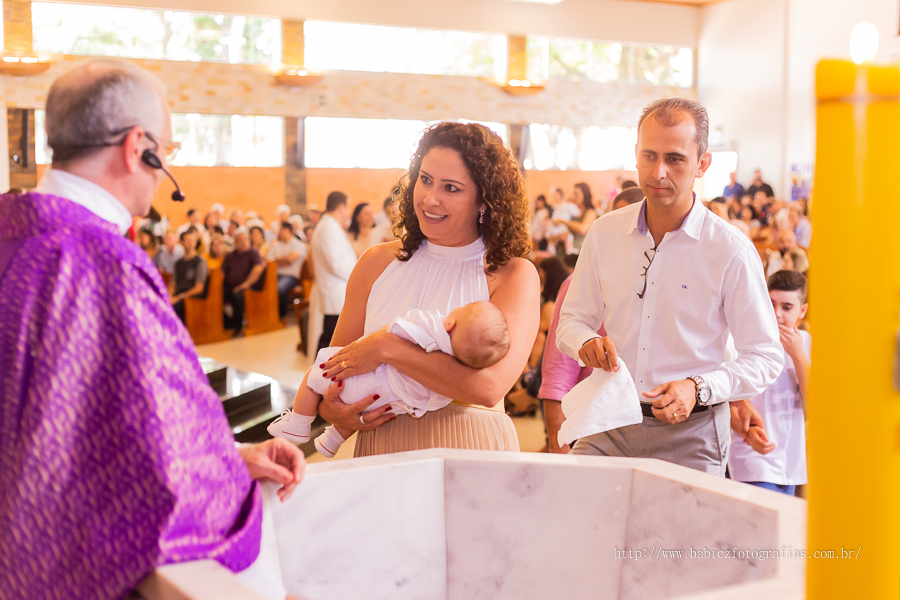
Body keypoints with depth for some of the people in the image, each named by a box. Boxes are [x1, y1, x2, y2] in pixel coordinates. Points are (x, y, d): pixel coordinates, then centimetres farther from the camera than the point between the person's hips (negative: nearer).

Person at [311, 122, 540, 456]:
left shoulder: (514, 275, -9)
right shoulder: (378, 263, 1)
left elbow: (489, 385, -23)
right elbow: (333, 362, 8)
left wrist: (386, 348, -21)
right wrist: (329, 407, -15)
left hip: (469, 451, -4)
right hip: (382, 448, 5)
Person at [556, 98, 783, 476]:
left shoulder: (731, 250, -8)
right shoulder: (604, 233, 4)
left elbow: (765, 357, -4)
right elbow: (572, 320, 14)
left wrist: (699, 389, -20)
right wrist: (586, 343, -9)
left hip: (690, 435, -2)